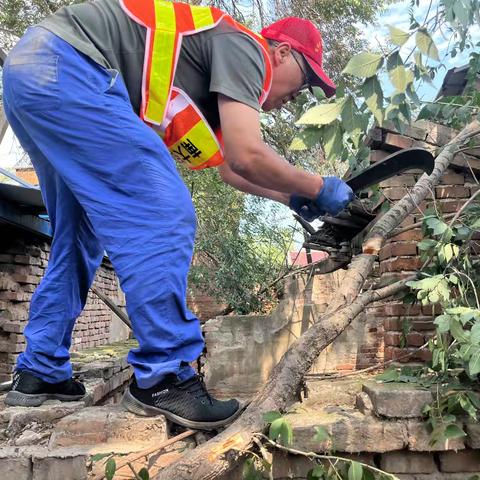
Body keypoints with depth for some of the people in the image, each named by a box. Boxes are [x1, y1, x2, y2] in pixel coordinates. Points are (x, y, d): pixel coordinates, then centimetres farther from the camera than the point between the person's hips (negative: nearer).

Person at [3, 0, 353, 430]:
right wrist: (317, 188, 0)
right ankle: (163, 378, -10)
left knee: (77, 238, 14)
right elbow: (248, 157, -16)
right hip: (66, 68, -10)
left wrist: (292, 198, 33)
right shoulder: (243, 46, -3)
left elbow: (231, 169, 33)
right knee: (162, 217, -14)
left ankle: (40, 373, 22)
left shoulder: (215, 84, 24)